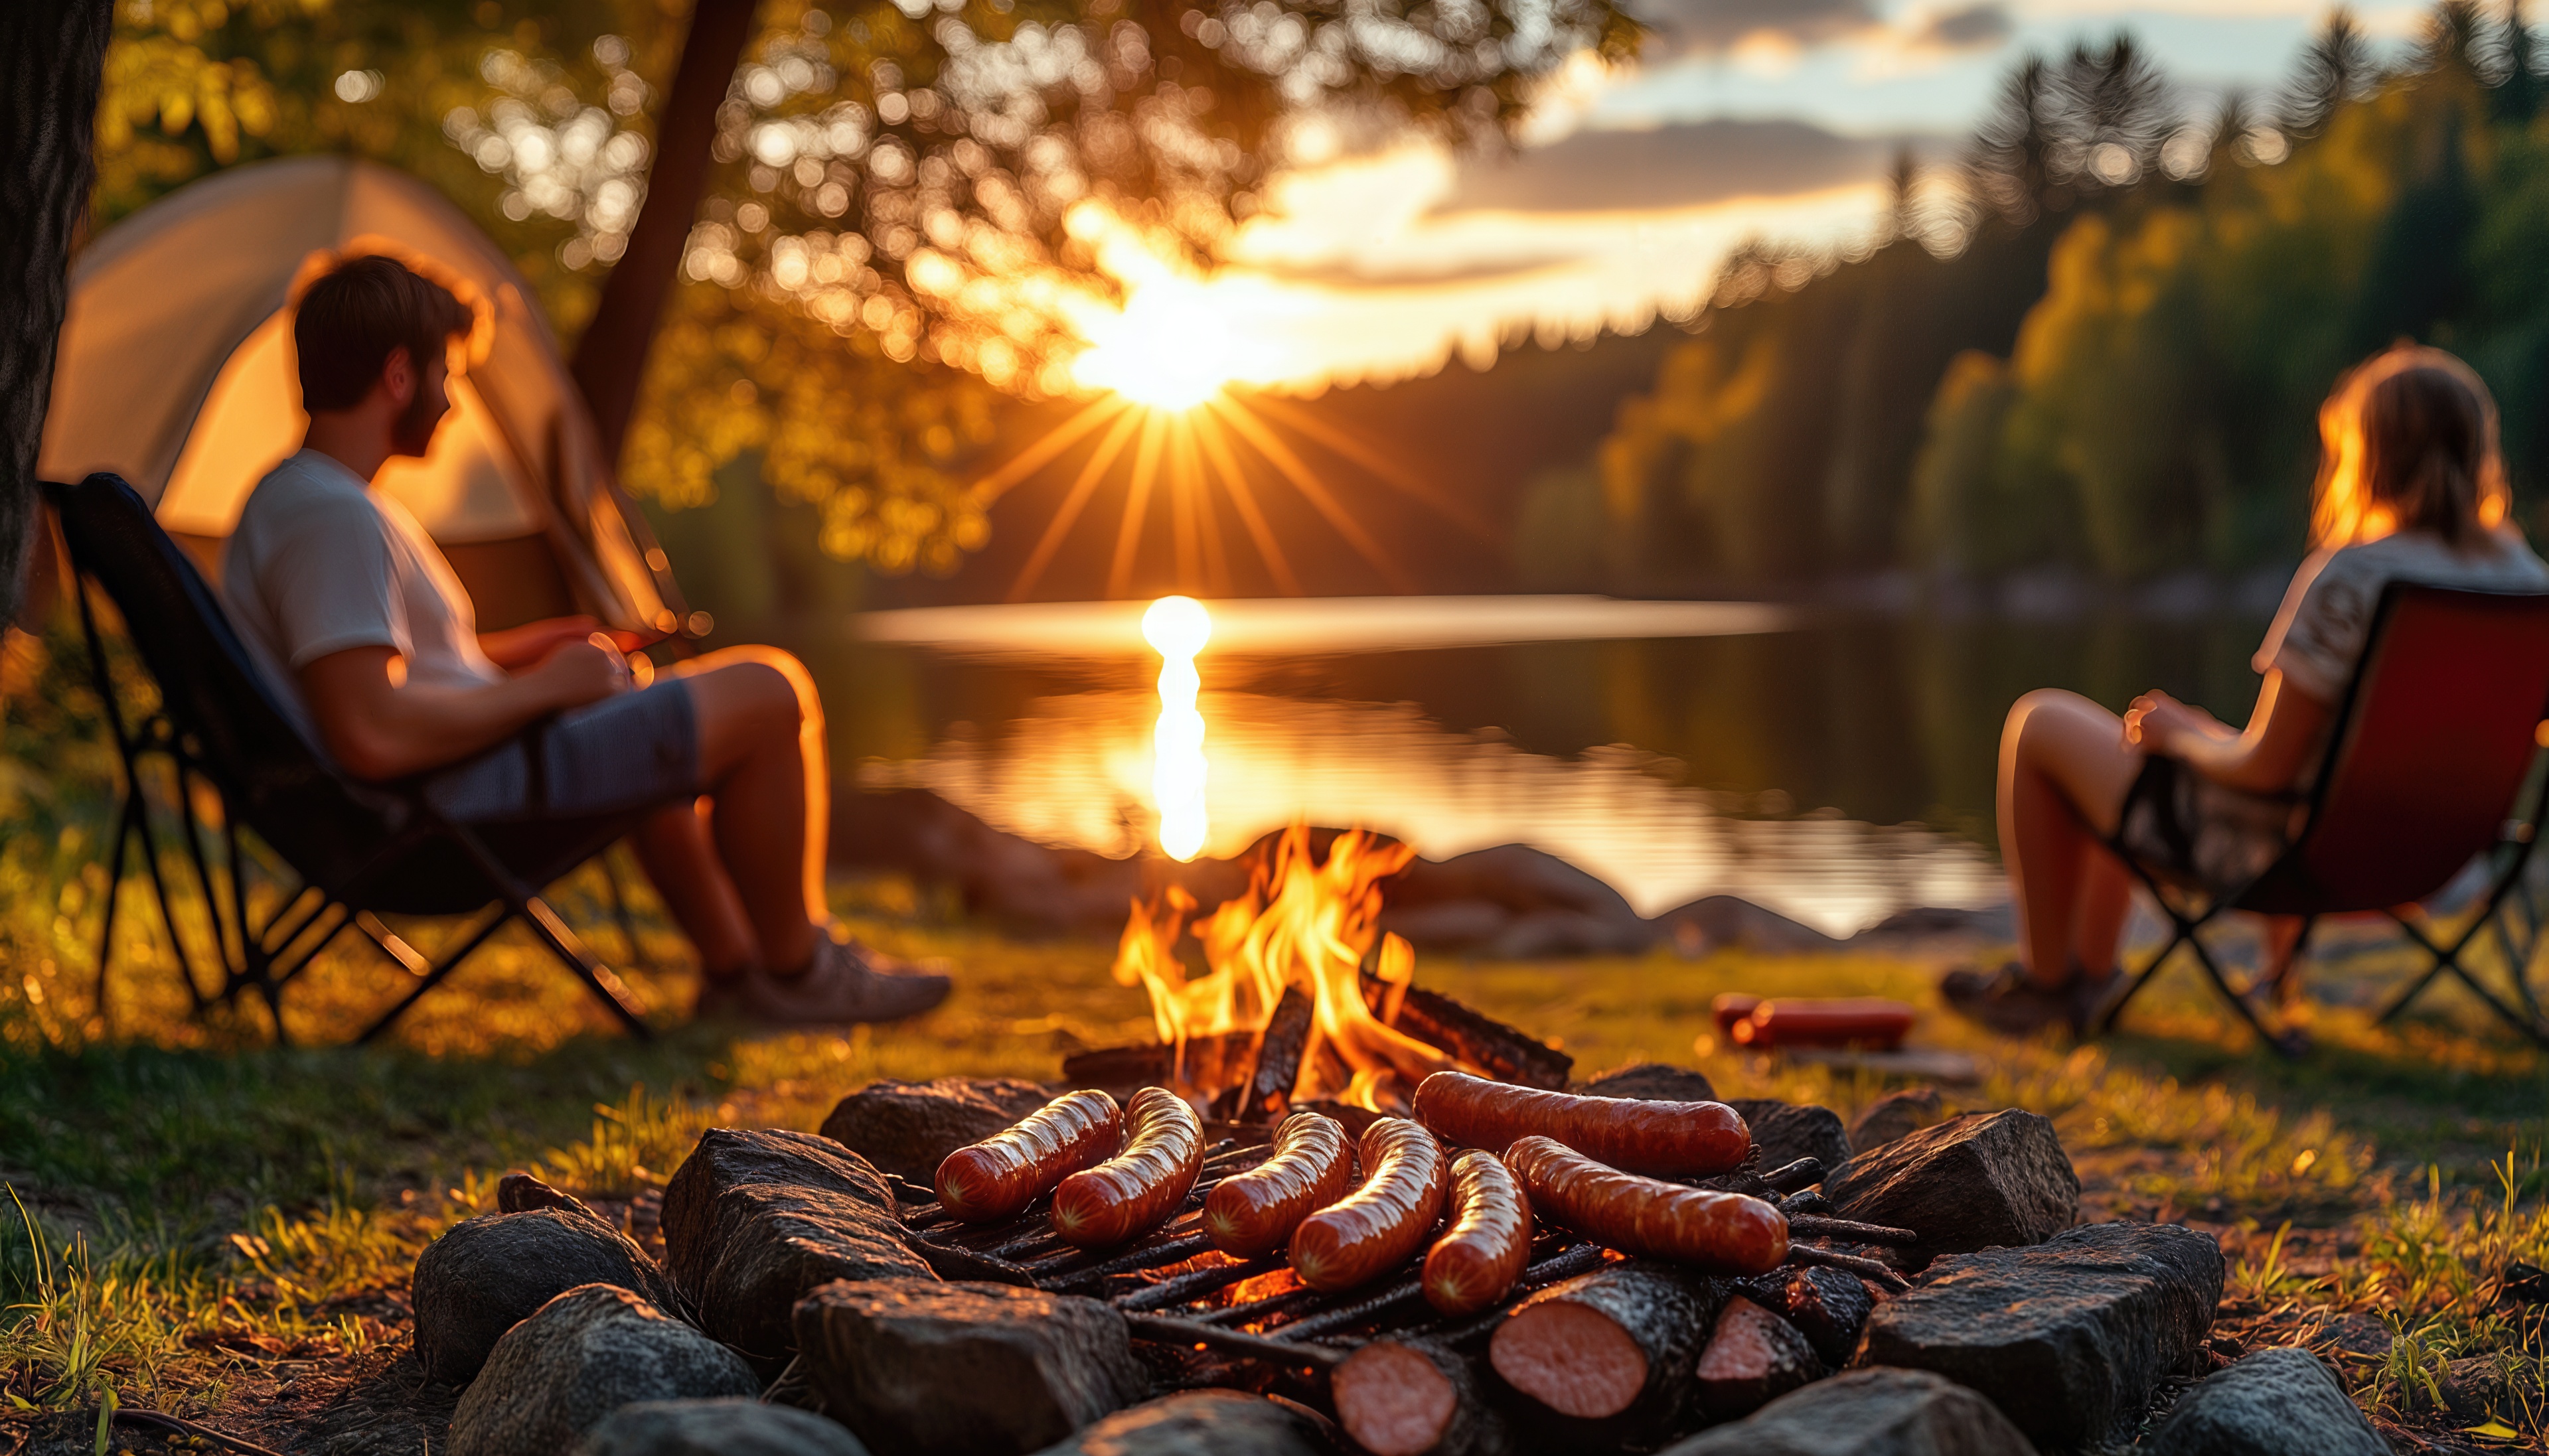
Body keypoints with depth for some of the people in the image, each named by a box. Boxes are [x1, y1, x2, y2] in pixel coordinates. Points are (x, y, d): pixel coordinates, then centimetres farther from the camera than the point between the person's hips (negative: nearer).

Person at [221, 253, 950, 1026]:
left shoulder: (284, 498, 13)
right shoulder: (333, 516, -22)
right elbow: (372, 735, -31)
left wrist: (522, 649, 15)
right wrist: (542, 687, -17)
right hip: (454, 806, -11)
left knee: (660, 728, 33)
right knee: (768, 694, -9)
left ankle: (731, 966, 31)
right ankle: (797, 971, 8)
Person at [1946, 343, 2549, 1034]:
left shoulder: (2348, 577, -28)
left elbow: (2266, 766, -24)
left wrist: (2181, 733, -3)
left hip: (2270, 847, -8)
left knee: (2038, 724, 14)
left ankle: (2044, 975, 26)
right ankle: (2090, 970, 41)